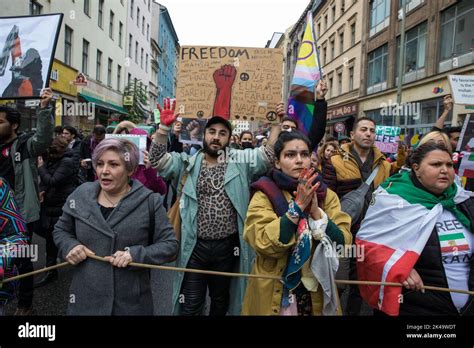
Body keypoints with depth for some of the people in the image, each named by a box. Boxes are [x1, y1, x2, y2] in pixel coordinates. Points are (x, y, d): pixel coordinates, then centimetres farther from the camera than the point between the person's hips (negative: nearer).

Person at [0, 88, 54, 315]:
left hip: (21, 214, -6)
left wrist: (44, 108, -36)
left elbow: (45, 136, -26)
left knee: (22, 260, 6)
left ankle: (25, 304, 23)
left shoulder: (25, 145, -8)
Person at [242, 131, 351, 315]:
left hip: (317, 291, 3)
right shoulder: (264, 195, -9)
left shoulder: (326, 194, 0)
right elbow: (265, 244, -22)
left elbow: (344, 242, -8)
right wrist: (297, 205, -24)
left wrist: (316, 211, -20)